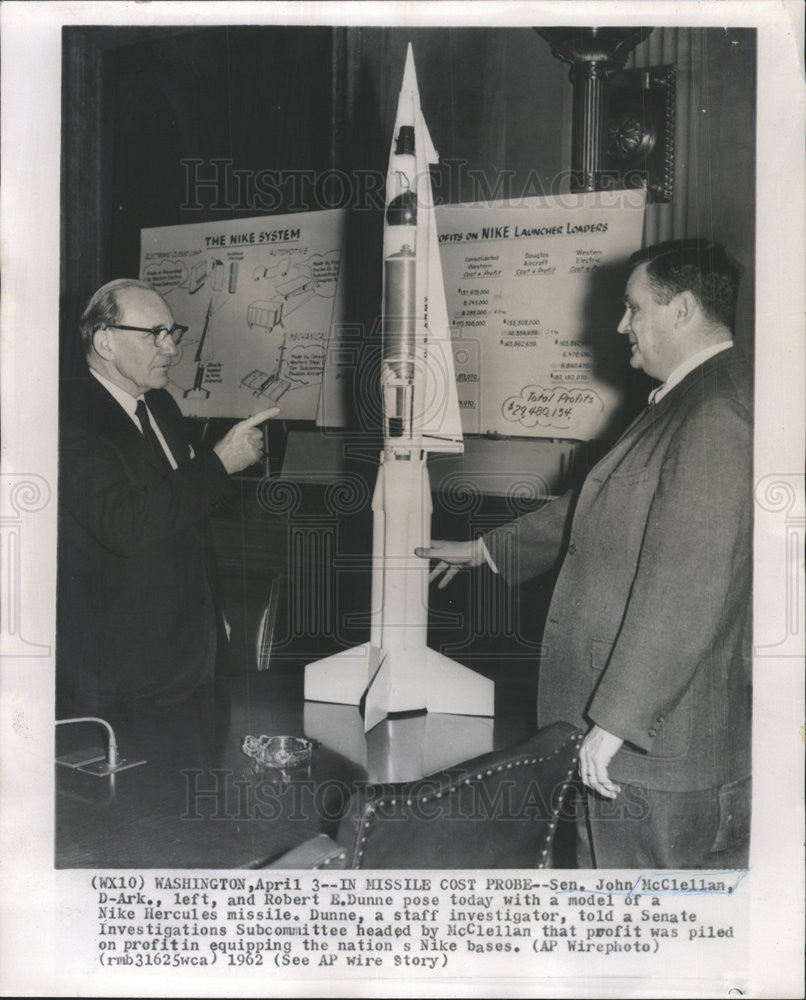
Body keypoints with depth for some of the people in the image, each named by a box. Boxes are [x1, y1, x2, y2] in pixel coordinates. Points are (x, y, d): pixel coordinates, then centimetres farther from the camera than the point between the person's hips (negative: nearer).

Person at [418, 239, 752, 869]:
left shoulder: (717, 415, -21)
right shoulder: (685, 404, 14)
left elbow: (687, 590, -27)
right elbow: (595, 509, 24)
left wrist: (616, 720, -23)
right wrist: (485, 549, 29)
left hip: (663, 733, -10)